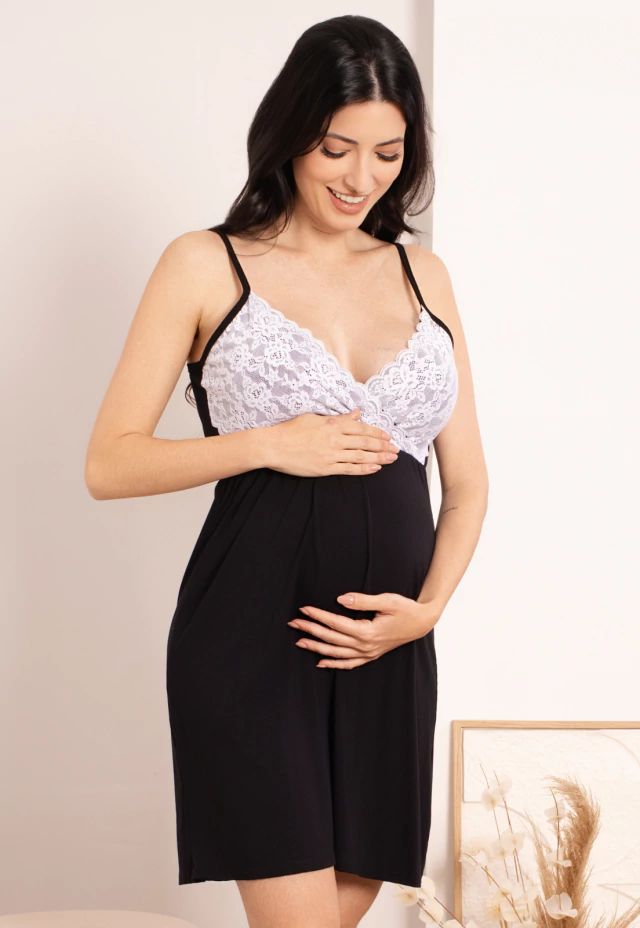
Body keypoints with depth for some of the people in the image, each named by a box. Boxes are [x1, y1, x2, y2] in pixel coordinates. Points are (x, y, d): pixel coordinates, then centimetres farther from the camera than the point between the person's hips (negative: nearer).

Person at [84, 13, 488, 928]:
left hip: (385, 646, 5)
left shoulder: (423, 275, 13)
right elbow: (109, 464, -3)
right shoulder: (206, 266, 0)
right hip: (252, 637, -4)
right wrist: (271, 445, -13)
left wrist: (430, 604, -3)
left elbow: (466, 479, 14)